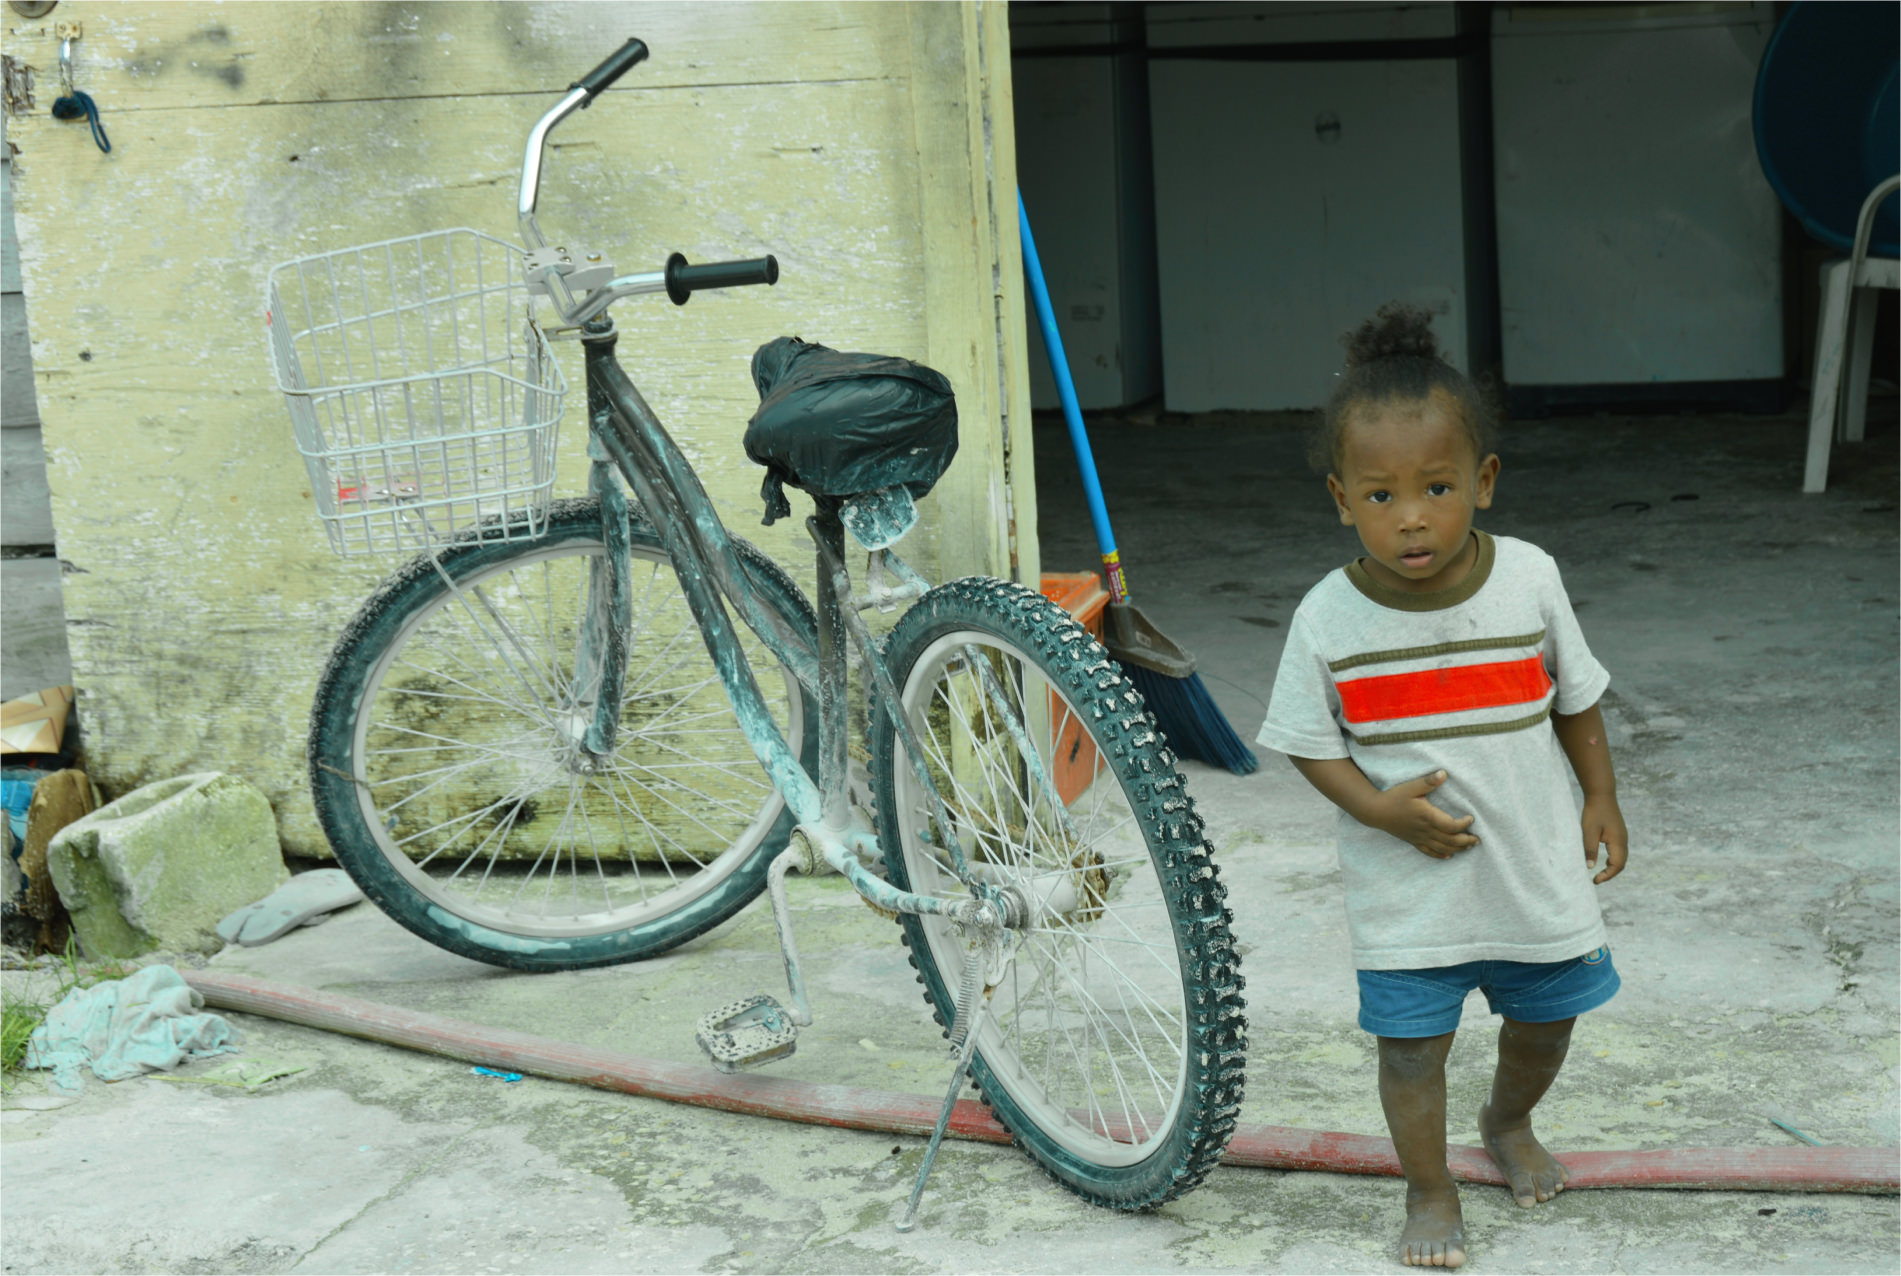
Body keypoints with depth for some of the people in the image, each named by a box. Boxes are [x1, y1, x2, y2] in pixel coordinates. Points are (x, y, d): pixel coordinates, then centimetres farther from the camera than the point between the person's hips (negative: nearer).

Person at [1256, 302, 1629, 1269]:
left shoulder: (1529, 579, -11)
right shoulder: (1330, 618, -16)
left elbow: (1574, 697, 4)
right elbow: (1307, 741, -6)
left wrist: (1602, 800, 7)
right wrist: (1379, 808, -20)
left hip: (1536, 864, 2)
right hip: (1406, 885, -2)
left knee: (1546, 1014, 19)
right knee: (1410, 1040, 3)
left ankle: (1509, 1121, 50)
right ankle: (1430, 1190, 27)